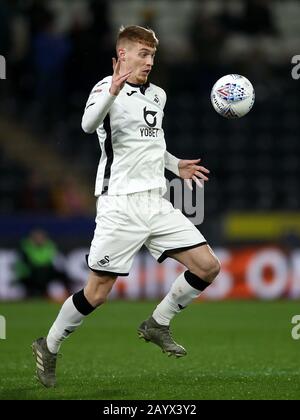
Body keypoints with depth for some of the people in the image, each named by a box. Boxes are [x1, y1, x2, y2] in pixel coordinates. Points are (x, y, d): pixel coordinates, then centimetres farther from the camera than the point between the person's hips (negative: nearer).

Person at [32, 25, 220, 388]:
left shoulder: (158, 95, 14)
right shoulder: (106, 87, -9)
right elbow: (89, 125, -31)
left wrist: (176, 165, 21)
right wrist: (111, 93, -48)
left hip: (156, 202, 7)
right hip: (121, 205, -7)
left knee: (208, 266, -2)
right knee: (97, 292, -6)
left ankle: (157, 325, 15)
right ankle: (49, 347, 16)